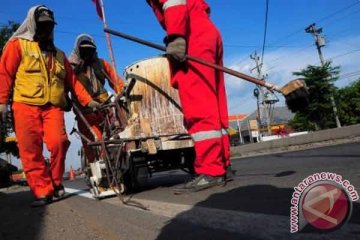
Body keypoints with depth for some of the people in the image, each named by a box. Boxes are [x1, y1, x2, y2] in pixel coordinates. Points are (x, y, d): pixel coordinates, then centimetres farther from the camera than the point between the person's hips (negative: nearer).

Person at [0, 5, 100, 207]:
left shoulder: (59, 54, 24)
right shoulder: (18, 44, 12)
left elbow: (72, 80, 18)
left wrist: (88, 100, 6)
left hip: (53, 107, 2)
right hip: (26, 106, -2)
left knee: (58, 143, -18)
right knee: (31, 151, -6)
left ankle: (56, 182, 4)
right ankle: (43, 191, 2)